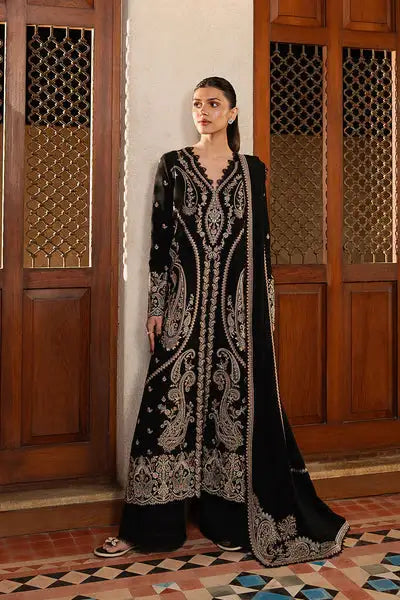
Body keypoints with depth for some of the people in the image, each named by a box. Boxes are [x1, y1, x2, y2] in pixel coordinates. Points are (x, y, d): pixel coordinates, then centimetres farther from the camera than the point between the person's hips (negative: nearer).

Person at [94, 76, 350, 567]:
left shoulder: (252, 170, 8)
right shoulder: (172, 165, 6)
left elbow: (261, 241, 8)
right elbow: (159, 238, 3)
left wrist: (268, 308, 4)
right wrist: (156, 307, -2)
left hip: (238, 303, 1)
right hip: (186, 302, -1)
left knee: (238, 401, 2)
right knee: (172, 400, -2)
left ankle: (230, 521, 16)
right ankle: (148, 525, 9)